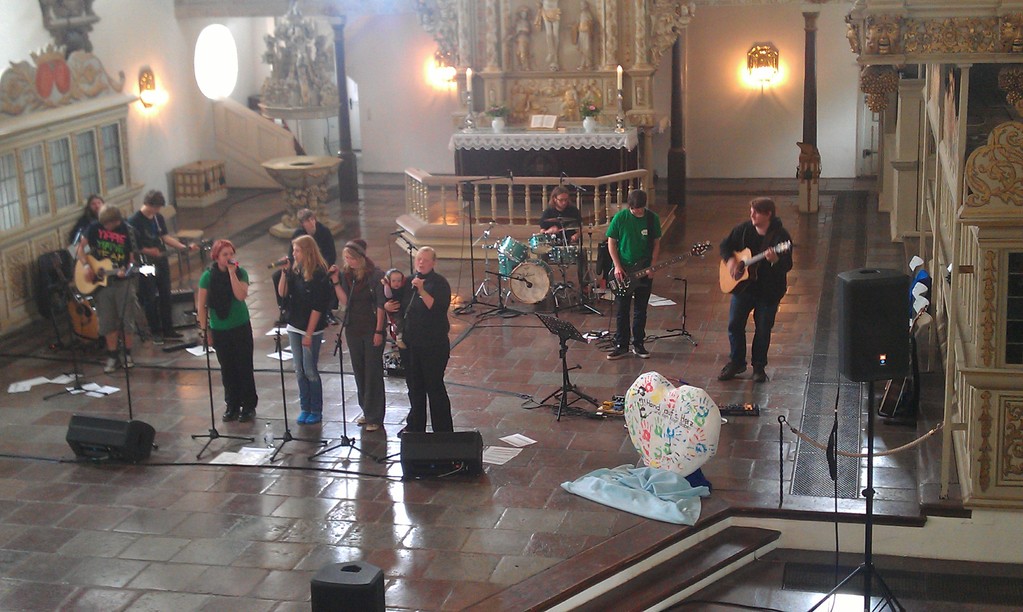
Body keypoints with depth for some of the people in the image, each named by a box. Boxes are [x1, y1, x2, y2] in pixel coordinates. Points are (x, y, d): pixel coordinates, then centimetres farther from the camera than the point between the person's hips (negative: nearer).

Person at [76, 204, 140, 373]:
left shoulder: (126, 230, -7)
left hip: (121, 281, -2)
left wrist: (126, 270, -22)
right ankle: (112, 357, 16)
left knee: (126, 320, 1)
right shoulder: (94, 228, -2)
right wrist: (86, 266, -9)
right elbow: (81, 247, 6)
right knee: (107, 321, 6)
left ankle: (127, 355, 16)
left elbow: (131, 257, -3)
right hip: (100, 282, 2)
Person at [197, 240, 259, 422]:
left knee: (244, 367, 2)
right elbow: (201, 306, -3)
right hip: (219, 330, 1)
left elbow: (241, 295, -24)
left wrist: (232, 272, -24)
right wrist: (205, 330, -5)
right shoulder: (208, 276, -7)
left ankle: (249, 407, 13)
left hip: (241, 327, -1)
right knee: (227, 369, 9)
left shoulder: (240, 273, -7)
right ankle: (232, 406, 23)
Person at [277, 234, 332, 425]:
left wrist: (309, 333, -15)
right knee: (299, 371, 9)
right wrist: (284, 272, -8)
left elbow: (317, 307, -15)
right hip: (294, 327, 6)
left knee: (310, 371, -2)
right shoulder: (295, 269, 4)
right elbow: (282, 293, 3)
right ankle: (305, 409, 18)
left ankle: (316, 411, 10)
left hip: (311, 329, -6)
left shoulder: (318, 274, -13)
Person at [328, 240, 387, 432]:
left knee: (373, 372, -1)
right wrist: (336, 282, -11)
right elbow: (344, 301, -3)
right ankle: (366, 411, 26)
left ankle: (374, 417, 6)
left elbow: (381, 305, -12)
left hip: (372, 329, -6)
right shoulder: (346, 275, 3)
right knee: (359, 371, 13)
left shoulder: (375, 275, -12)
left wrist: (379, 331, -14)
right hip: (353, 329, 6)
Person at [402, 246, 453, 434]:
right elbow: (404, 308, 22)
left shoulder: (439, 283, -9)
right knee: (414, 385, 16)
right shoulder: (411, 281, 10)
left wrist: (421, 290, -31)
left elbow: (436, 307, -23)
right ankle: (415, 426, 30)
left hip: (434, 344, -7)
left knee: (434, 386, -4)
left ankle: (443, 430, 4)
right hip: (412, 342, 7)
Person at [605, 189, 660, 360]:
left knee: (641, 310, 8)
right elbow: (611, 242, -1)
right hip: (623, 270, -1)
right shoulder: (620, 217, -8)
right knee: (622, 310, 2)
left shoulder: (652, 218, -3)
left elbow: (656, 243, 5)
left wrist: (652, 266, -5)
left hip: (644, 270, 1)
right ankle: (621, 345, 10)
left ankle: (638, 344, 18)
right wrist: (617, 266, -9)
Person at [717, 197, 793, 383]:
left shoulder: (780, 235, -16)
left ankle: (759, 366, 23)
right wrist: (730, 260, -8)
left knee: (763, 330, 6)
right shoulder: (744, 229, -2)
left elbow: (787, 265, -21)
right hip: (742, 287, 4)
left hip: (768, 291, -4)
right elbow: (725, 244, 11)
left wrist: (775, 260, -43)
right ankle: (736, 363, 23)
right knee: (734, 325, 6)